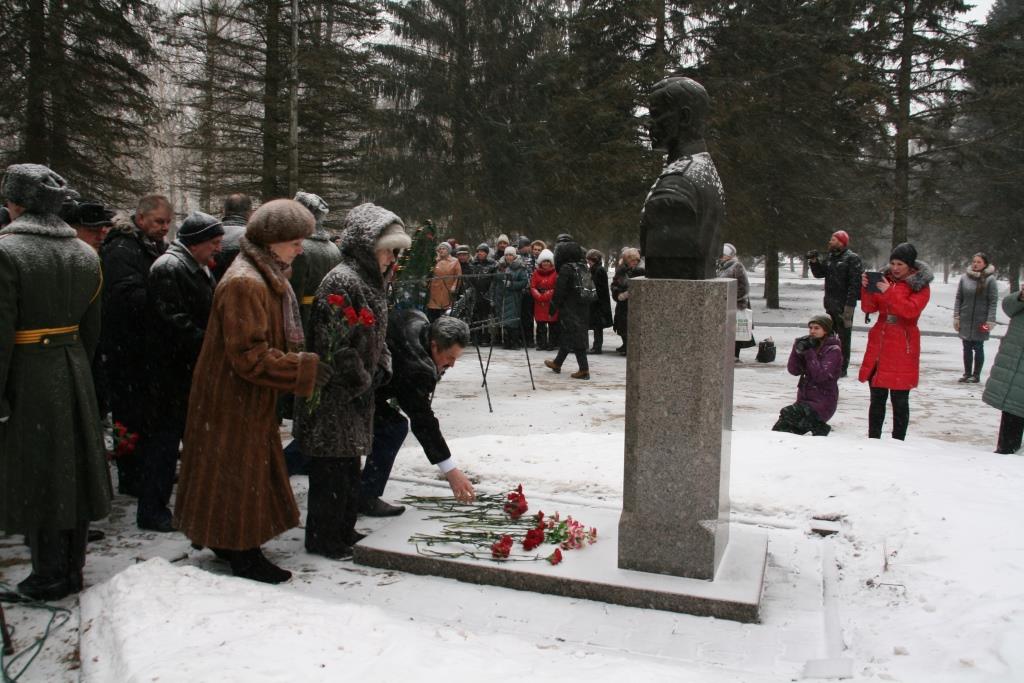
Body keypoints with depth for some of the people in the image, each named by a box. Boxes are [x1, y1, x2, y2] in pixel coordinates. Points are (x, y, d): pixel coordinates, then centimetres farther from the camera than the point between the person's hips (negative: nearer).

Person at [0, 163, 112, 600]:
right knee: (71, 467, 14)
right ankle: (72, 569, 26)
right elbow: (91, 328, 8)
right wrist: (78, 369, 16)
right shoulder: (85, 254, 4)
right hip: (74, 372, 6)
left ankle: (49, 577, 18)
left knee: (35, 472, 6)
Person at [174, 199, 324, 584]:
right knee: (239, 472, 2)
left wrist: (300, 362, 6)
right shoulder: (244, 284, -24)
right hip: (233, 398, -10)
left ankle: (230, 541, 32)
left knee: (249, 471, 18)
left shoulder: (266, 277, 11)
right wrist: (304, 369, -23)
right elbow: (249, 355, -27)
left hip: (249, 398, 10)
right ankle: (243, 555, 14)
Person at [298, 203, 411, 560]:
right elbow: (334, 344, -25)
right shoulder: (341, 281, -19)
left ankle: (344, 531, 31)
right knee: (333, 469, 0)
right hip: (334, 397, -10)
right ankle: (322, 539, 14)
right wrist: (360, 383, -13)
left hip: (356, 395, 10)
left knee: (349, 466, 18)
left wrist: (380, 370, 5)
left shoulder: (369, 281, 13)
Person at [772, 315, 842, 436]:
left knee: (787, 414, -27)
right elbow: (793, 370, 1)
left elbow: (820, 375, -20)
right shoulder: (809, 345, 11)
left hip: (823, 403, -6)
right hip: (804, 399, 6)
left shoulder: (833, 350, -6)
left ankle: (819, 428, -7)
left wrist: (809, 353, -18)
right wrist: (797, 350, -12)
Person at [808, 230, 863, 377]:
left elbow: (855, 283, -16)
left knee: (844, 337, 0)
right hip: (830, 304, 8)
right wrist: (813, 261, 3)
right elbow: (819, 273, 21)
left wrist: (849, 304, -22)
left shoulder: (852, 259, -10)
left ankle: (842, 367, 6)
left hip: (843, 305, -8)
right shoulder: (831, 257, 15)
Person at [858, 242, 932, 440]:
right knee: (877, 398, 10)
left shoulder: (920, 286, -2)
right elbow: (869, 308, 5)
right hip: (878, 344, 4)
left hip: (903, 347, -4)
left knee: (899, 400, -1)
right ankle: (873, 439, 19)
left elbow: (911, 310, -18)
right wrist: (866, 288, -11)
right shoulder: (885, 278, 10)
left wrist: (889, 292, -24)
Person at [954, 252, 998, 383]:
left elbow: (993, 301, -9)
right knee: (967, 348, 10)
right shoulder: (964, 278, 1)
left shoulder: (990, 279, -8)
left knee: (978, 348, 6)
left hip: (981, 321, -3)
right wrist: (956, 317, 1)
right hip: (965, 320, 3)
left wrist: (990, 321, -13)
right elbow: (958, 298, 6)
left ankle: (976, 375, 16)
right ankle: (967, 373, 21)